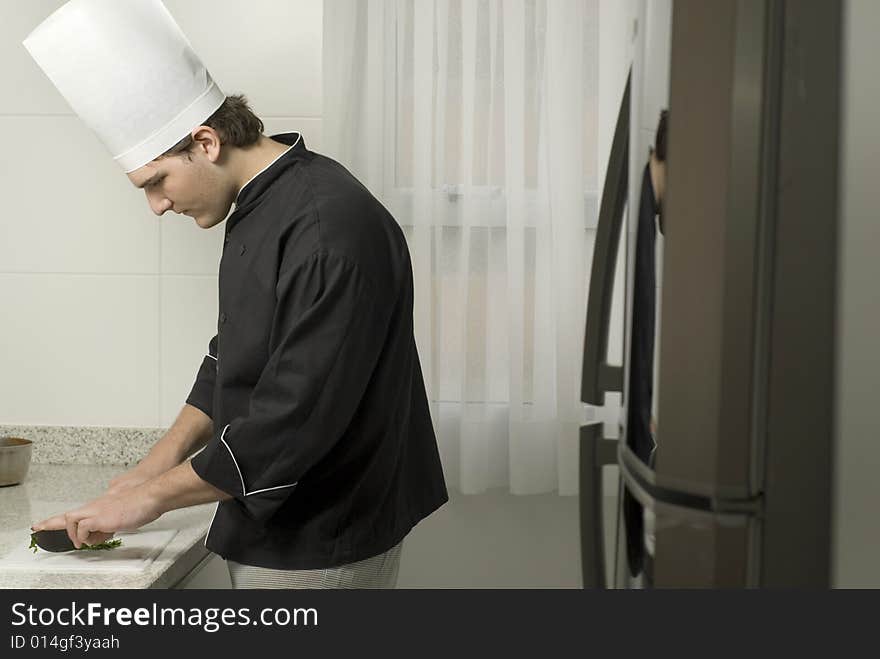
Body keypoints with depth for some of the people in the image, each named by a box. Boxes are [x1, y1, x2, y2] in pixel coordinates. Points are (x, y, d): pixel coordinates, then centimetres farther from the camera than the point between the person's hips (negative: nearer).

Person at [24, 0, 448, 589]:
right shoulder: (259, 208, 7)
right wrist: (161, 462, 7)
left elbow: (297, 417, -27)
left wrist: (153, 497, -17)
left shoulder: (332, 230, -24)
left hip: (320, 555, -9)